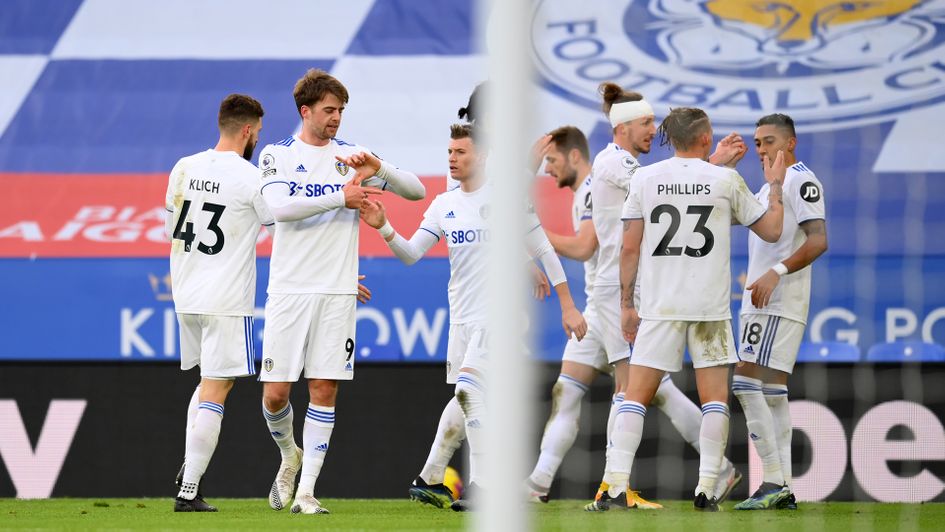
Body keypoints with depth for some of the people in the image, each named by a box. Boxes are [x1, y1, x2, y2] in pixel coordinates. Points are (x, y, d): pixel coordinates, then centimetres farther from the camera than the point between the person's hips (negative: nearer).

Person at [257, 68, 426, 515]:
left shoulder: (352, 155, 9)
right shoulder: (277, 155, 3)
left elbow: (416, 190, 6)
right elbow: (279, 207, -15)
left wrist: (378, 170, -13)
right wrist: (340, 198, -17)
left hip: (337, 293, 1)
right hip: (289, 290, -1)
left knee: (324, 390, -3)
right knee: (275, 392, -3)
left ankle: (306, 491, 1)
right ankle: (289, 455, 27)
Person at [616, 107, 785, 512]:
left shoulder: (644, 179, 2)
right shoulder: (726, 180, -1)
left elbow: (630, 248, 2)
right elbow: (771, 230, 8)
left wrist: (626, 304, 9)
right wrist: (775, 185, 23)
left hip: (658, 306, 1)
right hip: (710, 307, -1)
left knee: (636, 396, 3)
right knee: (714, 399, 6)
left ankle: (617, 483, -7)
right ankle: (707, 488, -3)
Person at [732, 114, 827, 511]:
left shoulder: (801, 180, -9)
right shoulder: (769, 186, 22)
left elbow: (818, 240, -19)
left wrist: (776, 272, -26)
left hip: (779, 302, -10)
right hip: (762, 301, 10)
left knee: (747, 383, -16)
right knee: (772, 391, 8)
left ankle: (773, 482, -19)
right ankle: (783, 489, 8)